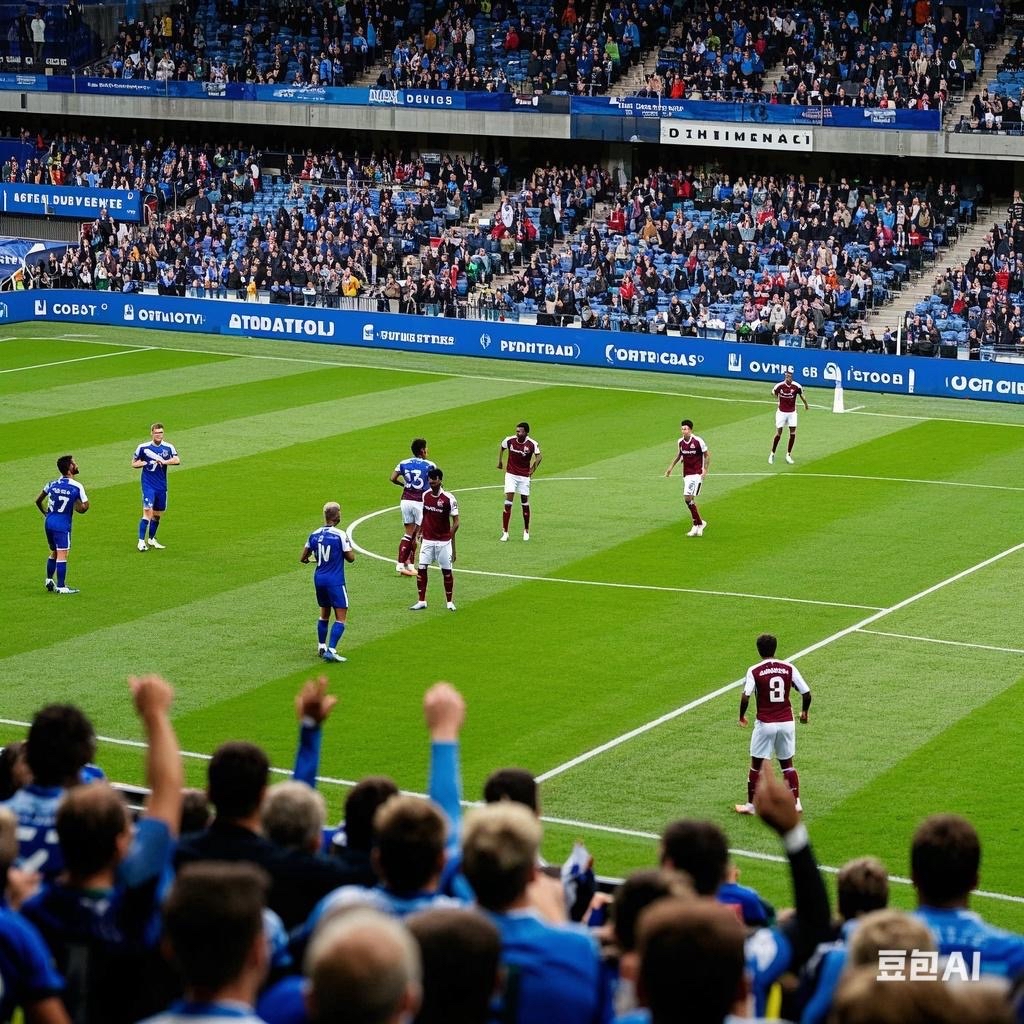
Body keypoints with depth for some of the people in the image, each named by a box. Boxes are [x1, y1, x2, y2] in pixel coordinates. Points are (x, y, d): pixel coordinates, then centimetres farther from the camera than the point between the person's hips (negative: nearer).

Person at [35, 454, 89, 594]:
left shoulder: (52, 484, 7)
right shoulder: (77, 487, -9)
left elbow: (38, 500, 15)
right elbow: (84, 507, -8)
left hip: (48, 522, 6)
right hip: (62, 525, -6)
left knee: (54, 553, 21)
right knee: (62, 555, -5)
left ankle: (49, 581, 26)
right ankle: (61, 587, -6)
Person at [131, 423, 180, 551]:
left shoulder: (168, 447, 2)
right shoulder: (143, 447, -2)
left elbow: (177, 461, -12)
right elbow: (134, 464, 6)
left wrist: (164, 461, -27)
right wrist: (145, 463, -12)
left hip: (162, 486, 4)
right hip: (148, 485, -4)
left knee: (158, 514, 12)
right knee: (148, 511, -17)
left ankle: (152, 539, 29)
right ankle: (141, 541, -15)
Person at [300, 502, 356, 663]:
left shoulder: (314, 535, 2)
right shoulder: (340, 535, -14)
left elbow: (302, 558, 8)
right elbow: (351, 557, -10)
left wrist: (308, 559, 31)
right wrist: (349, 547, 10)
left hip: (319, 579, 6)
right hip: (335, 581, -6)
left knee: (324, 614, 22)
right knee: (341, 618, -3)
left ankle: (321, 647, 29)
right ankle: (331, 650, -15)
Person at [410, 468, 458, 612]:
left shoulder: (449, 498, -12)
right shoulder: (425, 495, 2)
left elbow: (456, 522, -9)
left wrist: (450, 537, -15)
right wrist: (419, 532, 11)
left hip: (443, 541, -4)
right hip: (427, 540, 4)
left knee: (446, 570, 2)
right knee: (421, 568, -3)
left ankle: (449, 602, 16)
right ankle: (422, 601, 6)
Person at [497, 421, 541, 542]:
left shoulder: (532, 444, -13)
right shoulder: (509, 440, -8)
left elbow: (539, 456, -4)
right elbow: (502, 448, 13)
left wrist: (533, 469, -12)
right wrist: (500, 461, 15)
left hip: (524, 476, 0)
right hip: (511, 474, 0)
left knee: (525, 503, 6)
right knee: (508, 502, -9)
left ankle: (526, 531, 23)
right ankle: (505, 532, -7)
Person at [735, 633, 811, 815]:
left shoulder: (754, 671, -9)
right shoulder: (789, 668, -1)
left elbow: (745, 697, -17)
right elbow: (807, 693, -1)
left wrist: (742, 716, 0)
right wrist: (804, 712, 18)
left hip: (765, 724, -3)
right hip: (787, 723, 3)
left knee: (756, 765, 11)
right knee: (787, 764, 17)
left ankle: (751, 805, 17)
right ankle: (796, 802, 12)